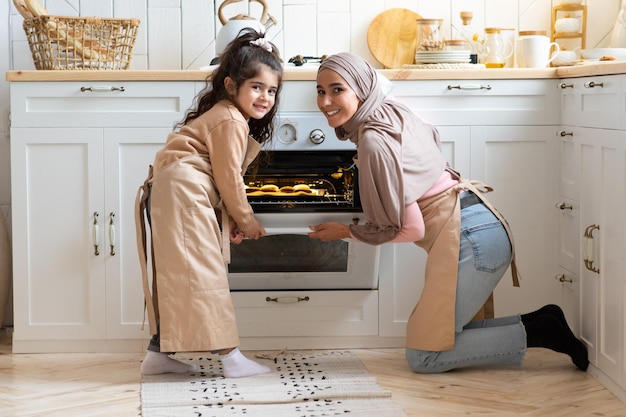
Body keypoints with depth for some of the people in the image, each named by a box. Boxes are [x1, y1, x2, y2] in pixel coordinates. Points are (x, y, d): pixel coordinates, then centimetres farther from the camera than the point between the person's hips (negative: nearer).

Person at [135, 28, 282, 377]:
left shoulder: (222, 115, 23)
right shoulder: (231, 121, -10)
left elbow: (224, 178, 22)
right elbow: (228, 178, -12)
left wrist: (232, 218, 14)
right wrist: (245, 219, 1)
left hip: (169, 192, 11)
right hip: (184, 192, -11)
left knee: (176, 277, 12)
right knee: (202, 273, -10)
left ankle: (159, 354, 14)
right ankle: (229, 355, -9)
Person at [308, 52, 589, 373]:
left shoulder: (374, 141, -16)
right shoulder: (393, 111, 11)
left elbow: (409, 229, -13)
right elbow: (431, 136, 34)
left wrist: (345, 232, 0)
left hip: (471, 237, -10)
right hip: (481, 227, 10)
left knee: (424, 357, -5)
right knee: (441, 335, 14)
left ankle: (536, 331, -3)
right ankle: (542, 323, 11)